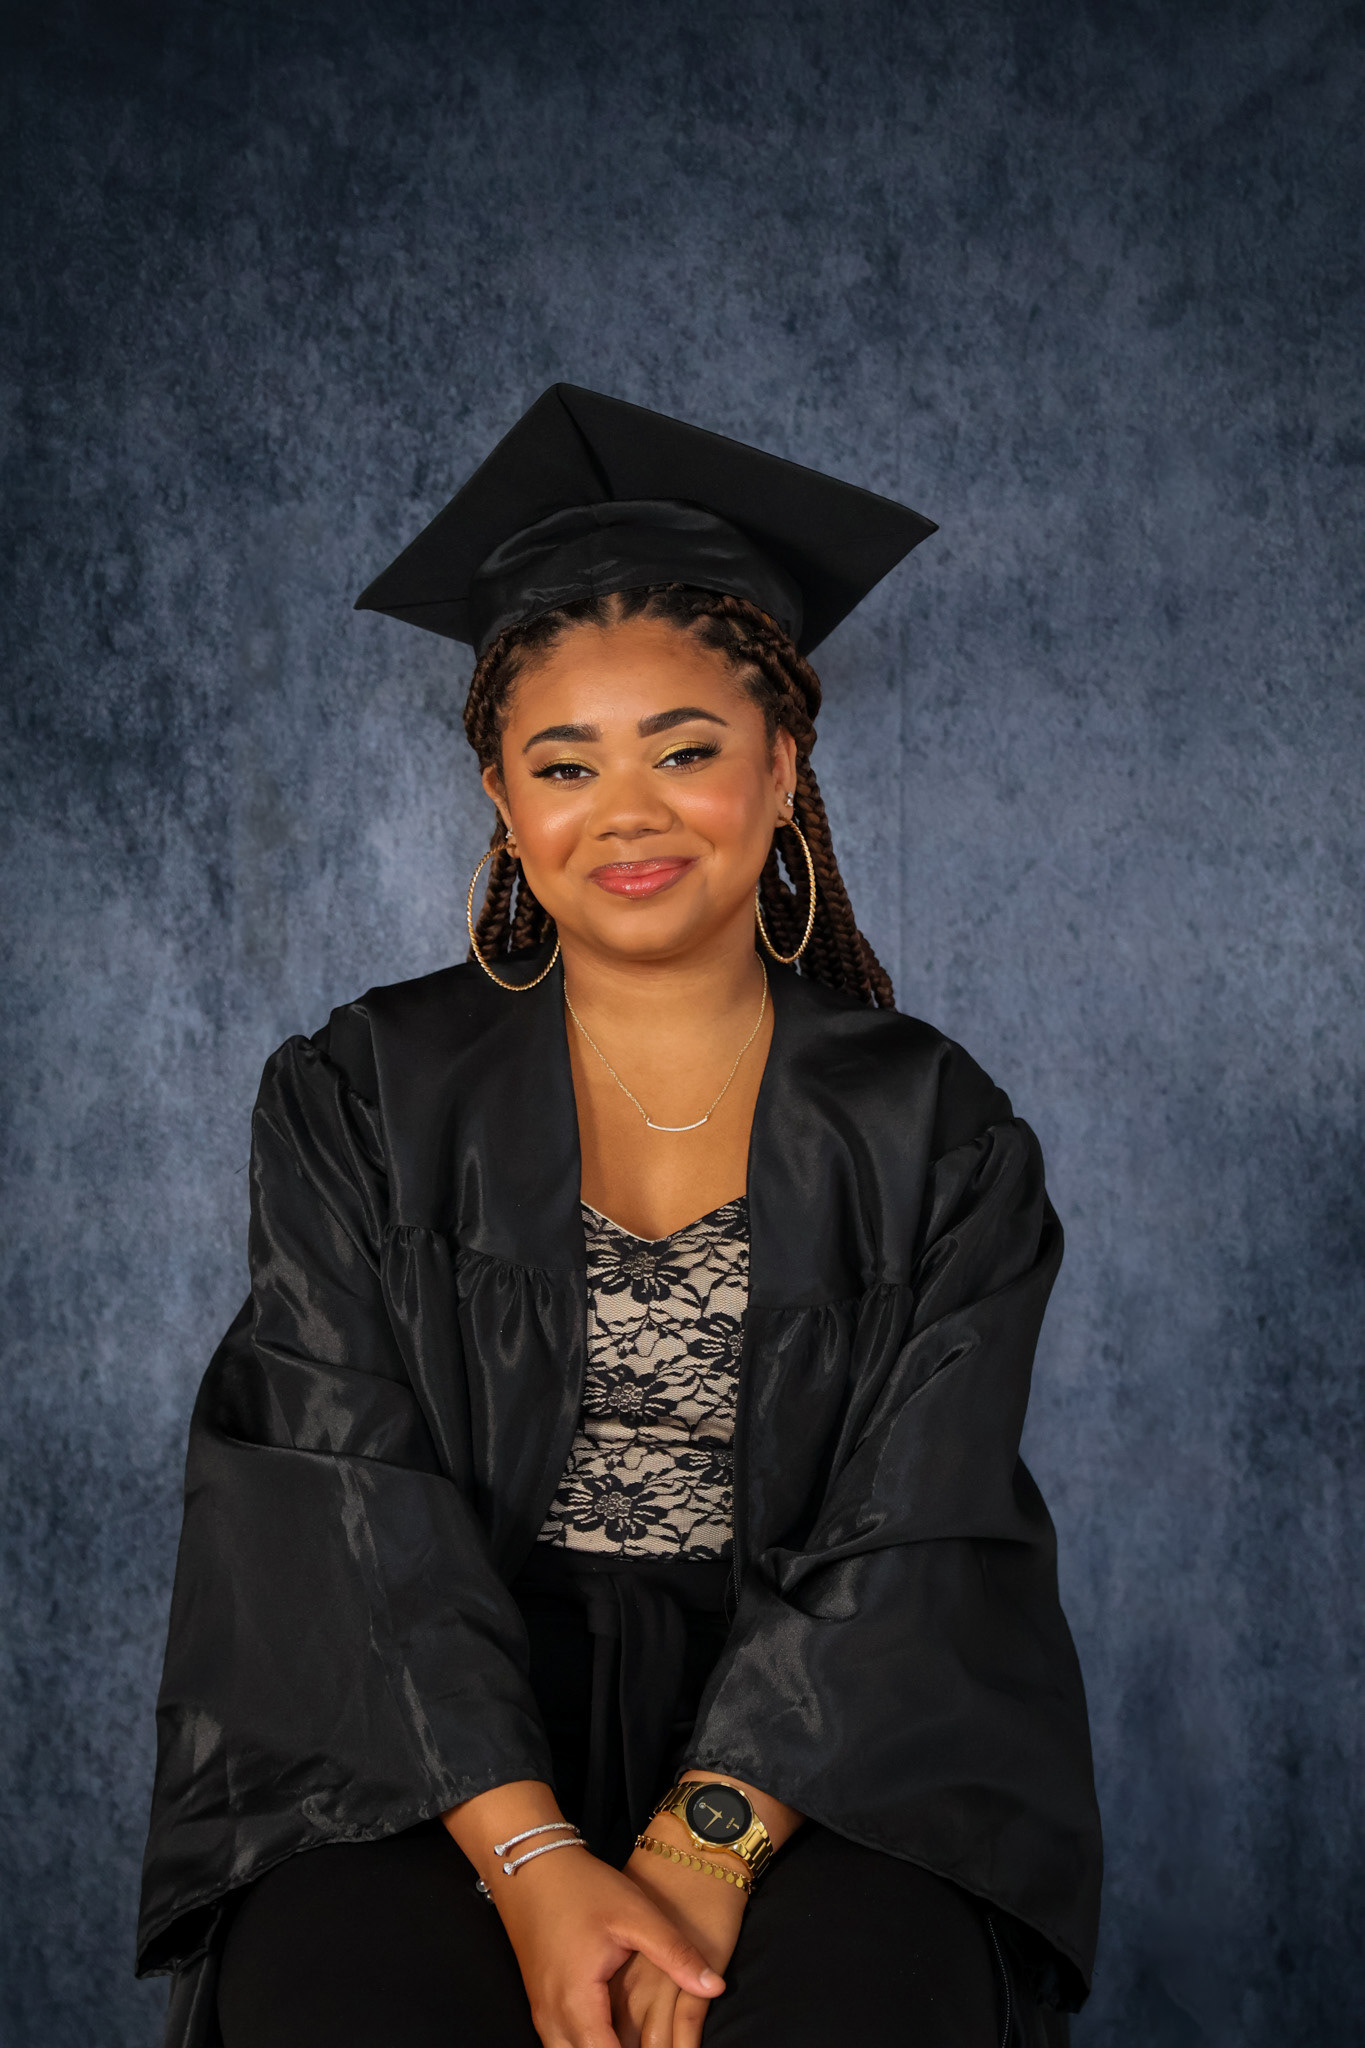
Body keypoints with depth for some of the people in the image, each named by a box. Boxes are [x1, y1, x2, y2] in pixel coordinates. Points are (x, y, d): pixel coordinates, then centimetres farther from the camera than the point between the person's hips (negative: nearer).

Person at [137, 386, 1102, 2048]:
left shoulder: (931, 1139, 3)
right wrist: (528, 1857, -17)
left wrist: (706, 1846, -18)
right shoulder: (362, 1103, 3)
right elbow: (358, 1509, -5)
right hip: (428, 1752, 0)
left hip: (810, 1737, 0)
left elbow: (904, 1542, -4)